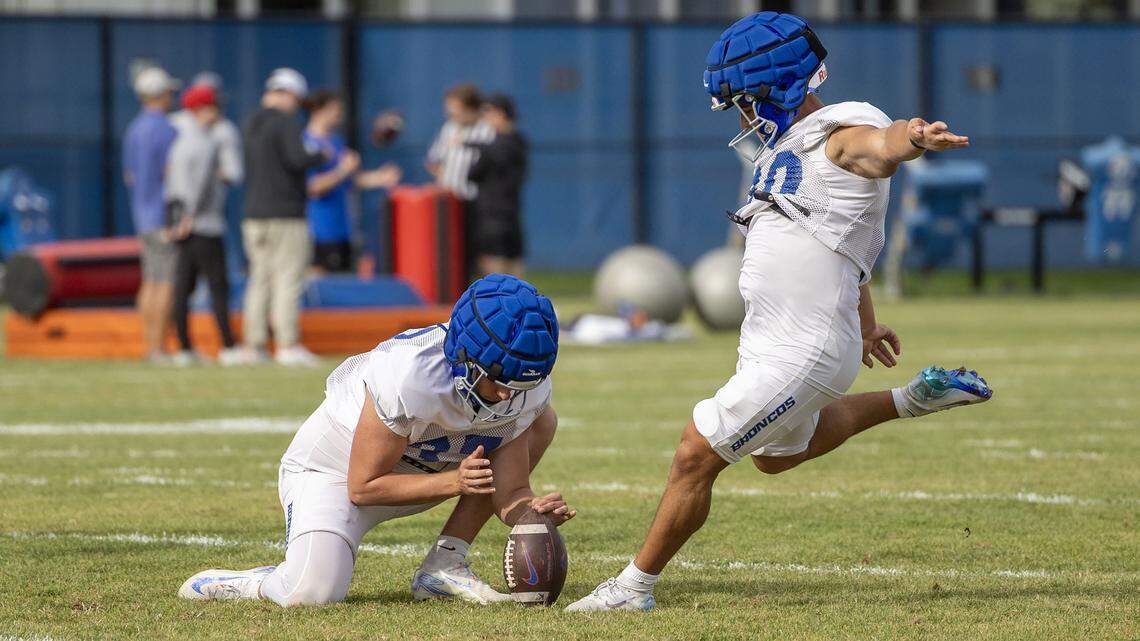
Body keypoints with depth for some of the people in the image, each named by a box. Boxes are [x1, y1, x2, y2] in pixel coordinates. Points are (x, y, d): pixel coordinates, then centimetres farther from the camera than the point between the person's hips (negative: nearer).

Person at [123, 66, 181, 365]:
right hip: (166, 214, -9)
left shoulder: (133, 130, 13)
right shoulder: (166, 130, -14)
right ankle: (159, 348, -11)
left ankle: (150, 347, 10)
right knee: (167, 283, -8)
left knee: (150, 282, 10)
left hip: (143, 216, 9)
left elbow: (129, 176, 18)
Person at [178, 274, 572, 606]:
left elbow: (510, 494, -13)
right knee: (313, 595, -30)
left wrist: (533, 511, -37)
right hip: (335, 468, -7)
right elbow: (363, 487, -25)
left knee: (539, 422, -4)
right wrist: (453, 481, -35)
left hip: (419, 469, 7)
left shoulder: (528, 387, -18)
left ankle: (445, 564, -5)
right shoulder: (410, 373, -36)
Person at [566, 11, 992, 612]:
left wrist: (916, 136, -65)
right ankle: (911, 400, 34)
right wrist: (864, 325, 36)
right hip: (768, 342, 10)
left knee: (695, 457, -7)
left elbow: (884, 143, -41)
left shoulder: (844, 137, -15)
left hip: (801, 355, -10)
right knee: (777, 454, 31)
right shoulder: (786, 147, 13)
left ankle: (635, 585, 7)